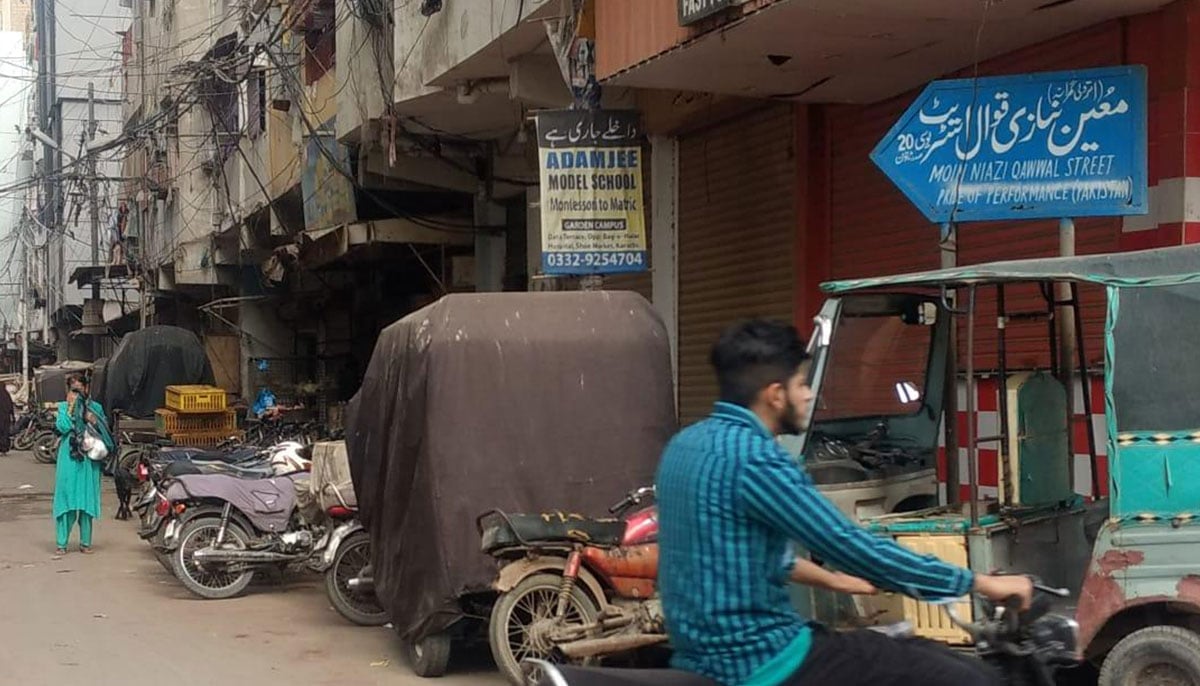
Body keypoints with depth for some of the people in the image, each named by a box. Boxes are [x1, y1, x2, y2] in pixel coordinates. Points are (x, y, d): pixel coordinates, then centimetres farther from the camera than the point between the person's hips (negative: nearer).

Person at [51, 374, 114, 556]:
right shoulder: (63, 407, 6)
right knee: (66, 498, -3)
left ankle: (85, 542, 10)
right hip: (68, 458, -1)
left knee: (87, 498, 2)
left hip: (89, 459, 1)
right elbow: (62, 427, -10)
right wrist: (70, 407, -10)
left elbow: (105, 432, 5)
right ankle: (62, 542, 3)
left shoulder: (95, 407, 10)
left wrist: (93, 421, -11)